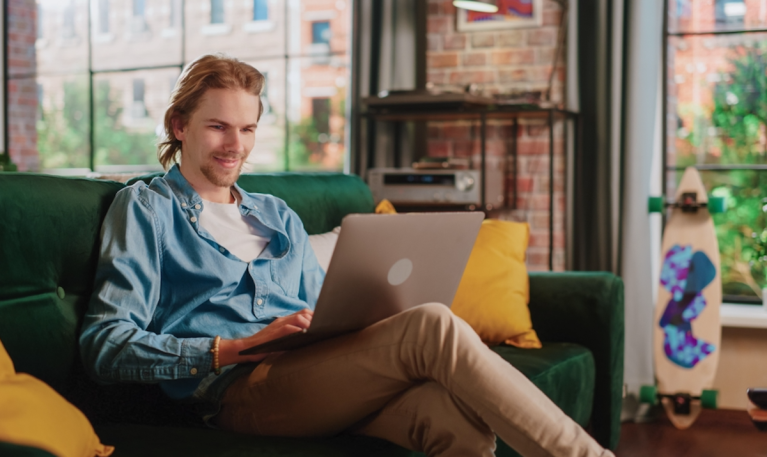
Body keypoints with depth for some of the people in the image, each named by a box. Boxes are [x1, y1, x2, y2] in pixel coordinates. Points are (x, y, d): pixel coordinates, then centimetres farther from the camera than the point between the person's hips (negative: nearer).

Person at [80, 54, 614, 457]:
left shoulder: (277, 216, 30)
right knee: (433, 327, -28)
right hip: (238, 390, -6)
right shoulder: (145, 208, 11)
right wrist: (232, 349, -14)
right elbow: (106, 346, -2)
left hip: (318, 380, 6)